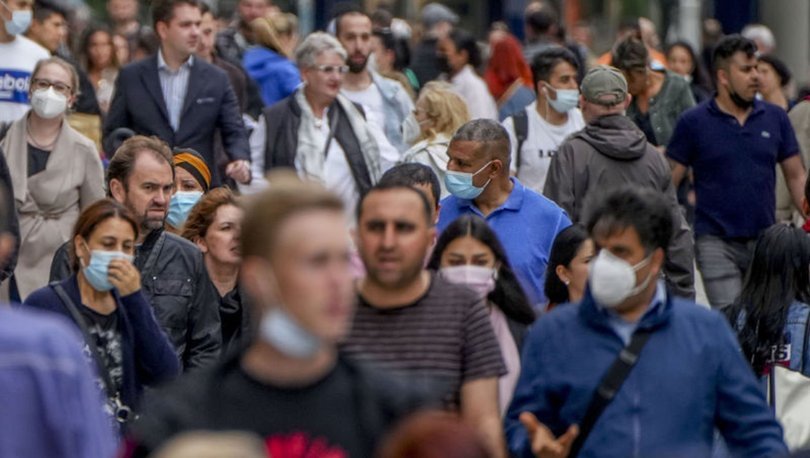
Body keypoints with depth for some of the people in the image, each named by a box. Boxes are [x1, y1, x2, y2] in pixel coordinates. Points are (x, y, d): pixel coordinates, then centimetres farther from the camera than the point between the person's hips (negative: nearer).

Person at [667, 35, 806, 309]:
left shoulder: (775, 119, 7)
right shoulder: (694, 123, -1)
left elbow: (796, 176, 12)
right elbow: (669, 181, 0)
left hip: (765, 241, 4)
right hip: (716, 242, -4)